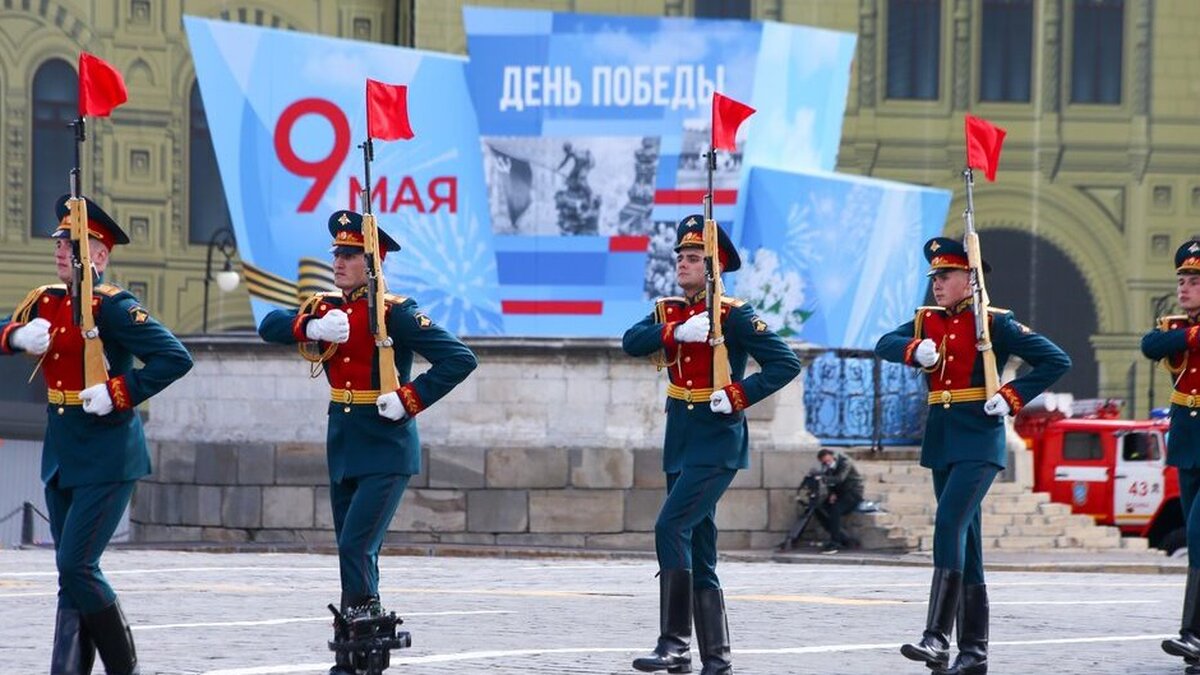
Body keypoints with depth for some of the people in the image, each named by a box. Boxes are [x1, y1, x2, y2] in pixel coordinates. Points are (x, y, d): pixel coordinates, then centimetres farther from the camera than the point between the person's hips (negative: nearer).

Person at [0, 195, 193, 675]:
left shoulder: (112, 307, -13)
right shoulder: (46, 301, 10)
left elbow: (176, 359, -18)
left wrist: (120, 393, -22)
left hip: (105, 456, -8)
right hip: (61, 454, 8)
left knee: (76, 567, -12)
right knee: (73, 570, 8)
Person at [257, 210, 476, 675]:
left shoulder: (394, 313, -11)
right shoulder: (327, 308, 9)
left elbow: (460, 359, -16)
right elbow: (269, 326, -2)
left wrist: (410, 399, -22)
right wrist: (310, 325, -21)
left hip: (386, 451, -7)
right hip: (343, 447, 7)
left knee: (356, 549, -16)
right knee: (355, 554, 12)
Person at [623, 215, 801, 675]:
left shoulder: (734, 316, -8)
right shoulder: (668, 312, 10)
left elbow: (786, 364, -13)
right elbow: (632, 343, -7)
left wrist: (739, 396, -21)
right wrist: (676, 332, -22)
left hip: (716, 442, -7)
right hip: (680, 442, 7)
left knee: (671, 527, -20)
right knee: (698, 557, 8)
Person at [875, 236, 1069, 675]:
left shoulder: (994, 323, -6)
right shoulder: (927, 321, 12)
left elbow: (1056, 361, -6)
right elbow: (884, 345, 0)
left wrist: (1012, 398, -15)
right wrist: (915, 350, -20)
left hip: (979, 441, -7)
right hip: (942, 440, 7)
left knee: (949, 524, -21)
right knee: (964, 539, 9)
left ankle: (937, 639, -27)